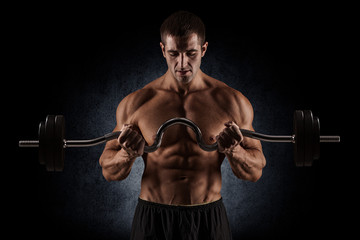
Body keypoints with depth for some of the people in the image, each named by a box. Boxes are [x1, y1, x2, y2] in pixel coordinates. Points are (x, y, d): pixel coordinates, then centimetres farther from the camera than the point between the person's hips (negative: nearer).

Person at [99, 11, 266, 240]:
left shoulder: (232, 102, -4)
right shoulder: (136, 103, -4)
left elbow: (255, 172, 1)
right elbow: (109, 171, 2)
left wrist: (234, 151, -18)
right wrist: (128, 154, -18)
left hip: (209, 220, 0)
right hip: (153, 220, 0)